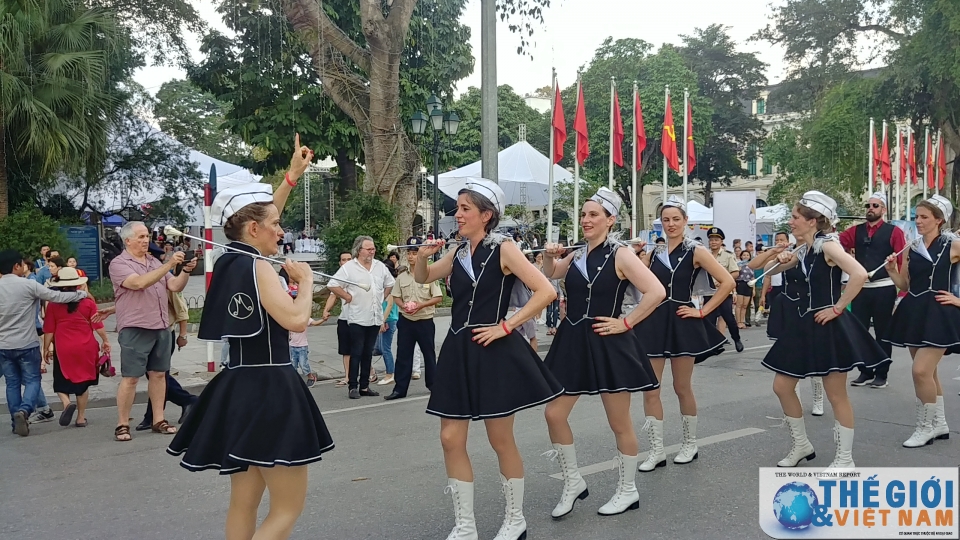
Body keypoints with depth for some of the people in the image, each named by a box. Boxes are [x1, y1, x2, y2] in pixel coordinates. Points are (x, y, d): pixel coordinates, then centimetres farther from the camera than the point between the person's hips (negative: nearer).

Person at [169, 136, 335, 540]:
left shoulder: (229, 262, 9)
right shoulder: (257, 267, -15)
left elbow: (258, 216, 25)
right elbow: (296, 320, -24)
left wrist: (292, 176, 26)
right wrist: (306, 280, -6)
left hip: (239, 386, 9)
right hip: (268, 389, -9)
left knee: (243, 504, 15)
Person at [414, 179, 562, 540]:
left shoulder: (503, 249, -8)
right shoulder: (458, 253, 10)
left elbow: (545, 291, -16)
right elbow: (422, 279, 24)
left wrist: (506, 326, -16)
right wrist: (423, 256, 2)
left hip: (493, 352, -6)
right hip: (459, 351, 7)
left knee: (501, 440, 5)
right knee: (451, 439, 5)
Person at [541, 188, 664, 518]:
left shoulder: (619, 255, -10)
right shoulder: (577, 256, 8)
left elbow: (657, 292, -19)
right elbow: (550, 275, 26)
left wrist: (626, 323, -16)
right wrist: (549, 256, 5)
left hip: (608, 344, -6)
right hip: (573, 342, 7)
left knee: (619, 422, 6)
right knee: (554, 414, 4)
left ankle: (628, 491, 25)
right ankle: (573, 483, 21)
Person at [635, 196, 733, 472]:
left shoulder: (696, 251, -2)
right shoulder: (652, 251, 7)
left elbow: (727, 282, -7)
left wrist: (702, 311, -9)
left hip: (682, 323, -3)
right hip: (654, 322, 3)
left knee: (682, 387, 8)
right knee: (649, 389, 0)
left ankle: (690, 444, 27)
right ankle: (656, 451, 10)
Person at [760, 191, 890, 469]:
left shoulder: (827, 245, -15)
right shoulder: (803, 250, 10)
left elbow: (860, 274, -30)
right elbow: (774, 270, 24)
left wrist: (837, 308, -21)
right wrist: (782, 260, 1)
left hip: (829, 326, -9)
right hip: (805, 325, 9)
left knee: (836, 395, 2)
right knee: (782, 386, 10)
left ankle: (845, 459, 16)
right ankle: (801, 445, 25)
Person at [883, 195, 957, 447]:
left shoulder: (953, 246, -6)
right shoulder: (911, 248, 9)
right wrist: (892, 270, -6)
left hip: (938, 313, -6)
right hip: (914, 313, 6)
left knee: (921, 371, -14)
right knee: (928, 372, 14)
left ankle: (925, 428, 2)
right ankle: (939, 424, 28)